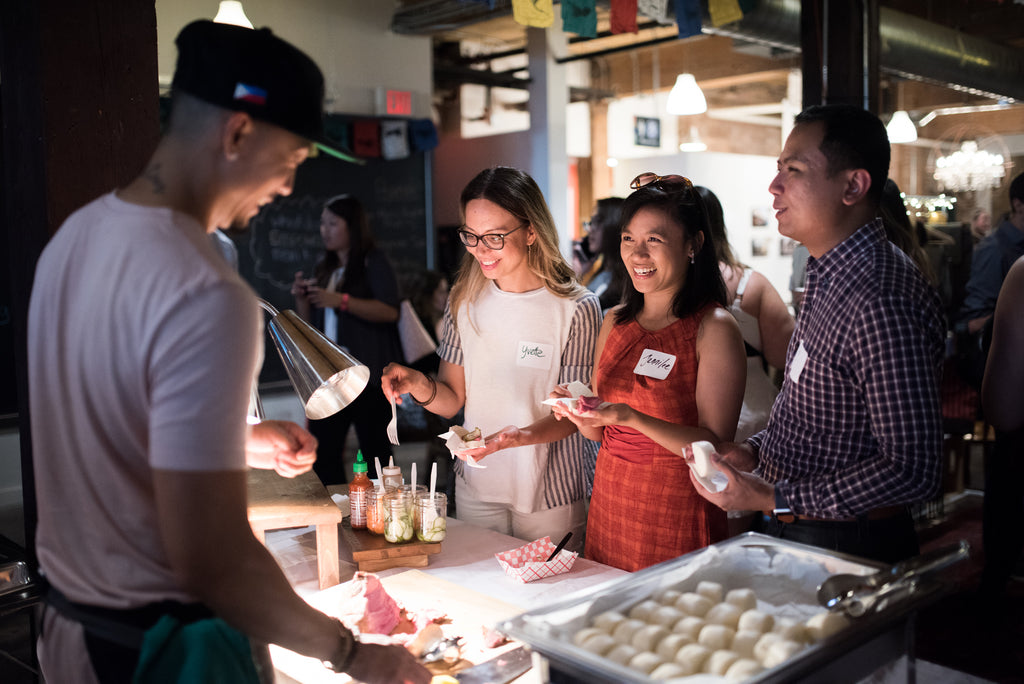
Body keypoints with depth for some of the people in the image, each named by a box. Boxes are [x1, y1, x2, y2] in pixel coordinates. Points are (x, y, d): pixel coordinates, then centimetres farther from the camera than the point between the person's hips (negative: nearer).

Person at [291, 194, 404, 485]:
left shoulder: (373, 261, -2)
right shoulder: (324, 267, 17)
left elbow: (390, 311, -16)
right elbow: (310, 322, 22)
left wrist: (342, 301, -21)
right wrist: (301, 297, 3)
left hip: (368, 372, -6)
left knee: (375, 453, -2)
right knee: (321, 451, 5)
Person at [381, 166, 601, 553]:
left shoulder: (577, 308, -14)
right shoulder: (465, 300, 0)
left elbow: (571, 415, -11)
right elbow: (453, 400, 4)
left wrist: (515, 437, -29)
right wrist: (420, 386, -17)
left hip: (550, 495, -3)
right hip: (476, 488, 3)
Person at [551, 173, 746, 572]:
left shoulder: (715, 328, -10)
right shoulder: (615, 322, 8)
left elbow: (715, 445, -14)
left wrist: (632, 418, -25)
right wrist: (580, 414, -9)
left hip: (678, 511, -5)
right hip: (609, 500, 5)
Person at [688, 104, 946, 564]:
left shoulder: (882, 302, -27)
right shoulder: (828, 276, 5)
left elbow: (913, 470, -28)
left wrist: (775, 499, -24)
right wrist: (754, 451, 2)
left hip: (846, 550, -9)